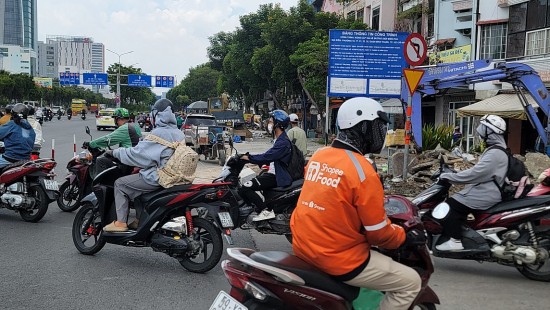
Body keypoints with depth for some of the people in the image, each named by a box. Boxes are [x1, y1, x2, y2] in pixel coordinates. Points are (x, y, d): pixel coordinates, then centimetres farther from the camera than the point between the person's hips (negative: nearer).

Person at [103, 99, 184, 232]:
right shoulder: (179, 133, 7)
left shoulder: (158, 133, -17)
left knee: (120, 184, 4)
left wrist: (114, 152, -3)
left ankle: (120, 223, 1)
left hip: (157, 178, -9)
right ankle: (140, 220, 26)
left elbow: (137, 153, -16)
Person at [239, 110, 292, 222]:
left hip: (276, 177, -11)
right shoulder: (280, 139, 16)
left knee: (245, 188, -22)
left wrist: (248, 157, -18)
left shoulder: (283, 142, -19)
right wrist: (250, 157, 14)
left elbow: (266, 157, -26)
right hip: (273, 173, 11)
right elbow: (269, 156, 21)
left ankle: (266, 211, -19)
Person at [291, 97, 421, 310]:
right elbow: (379, 233, -14)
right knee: (410, 282, 6)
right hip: (340, 261, -8)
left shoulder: (318, 156, 2)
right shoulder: (363, 172, -21)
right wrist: (406, 236, 6)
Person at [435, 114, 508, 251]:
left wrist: (448, 177, -21)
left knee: (450, 206, -17)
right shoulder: (495, 149, 14)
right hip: (485, 190, 11)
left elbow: (475, 174, -26)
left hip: (485, 194, -11)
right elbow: (479, 171, 22)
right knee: (456, 201, 14)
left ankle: (455, 241, -15)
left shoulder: (495, 154, -21)